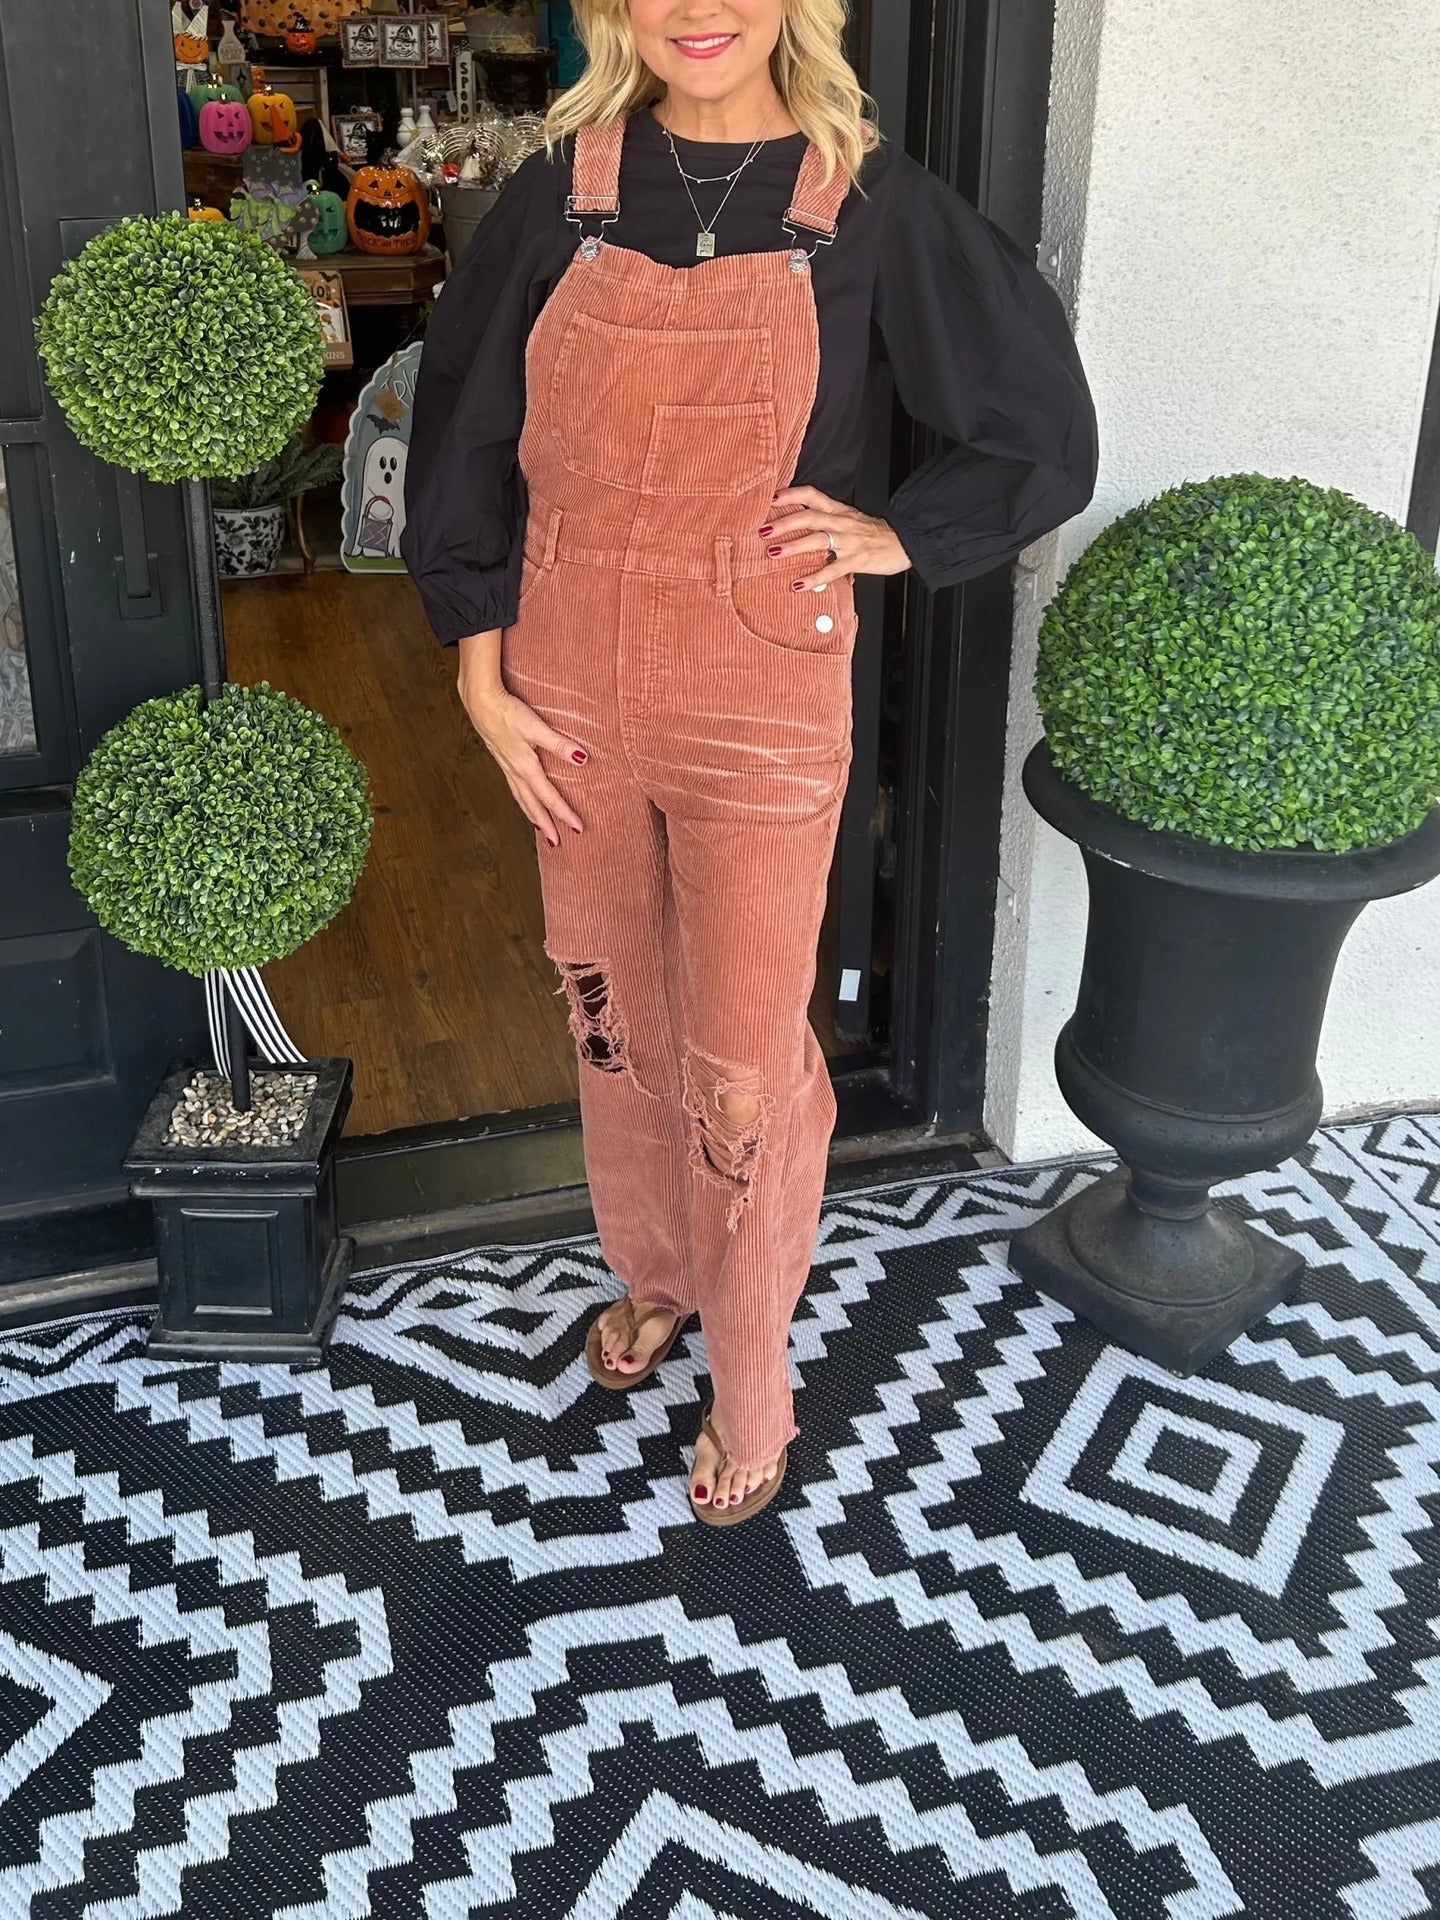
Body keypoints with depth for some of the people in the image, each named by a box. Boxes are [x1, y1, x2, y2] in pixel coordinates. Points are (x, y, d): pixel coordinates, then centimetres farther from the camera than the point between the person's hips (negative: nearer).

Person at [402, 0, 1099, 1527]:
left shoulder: (869, 201, -7)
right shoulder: (562, 192, 0)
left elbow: (1043, 433, 4)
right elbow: (463, 437, 5)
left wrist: (903, 537, -5)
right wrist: (481, 673, 2)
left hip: (758, 710, -3)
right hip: (572, 698, 3)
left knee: (745, 1059, 6)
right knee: (614, 1013, 19)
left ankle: (750, 1386, 27)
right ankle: (652, 1273, 46)